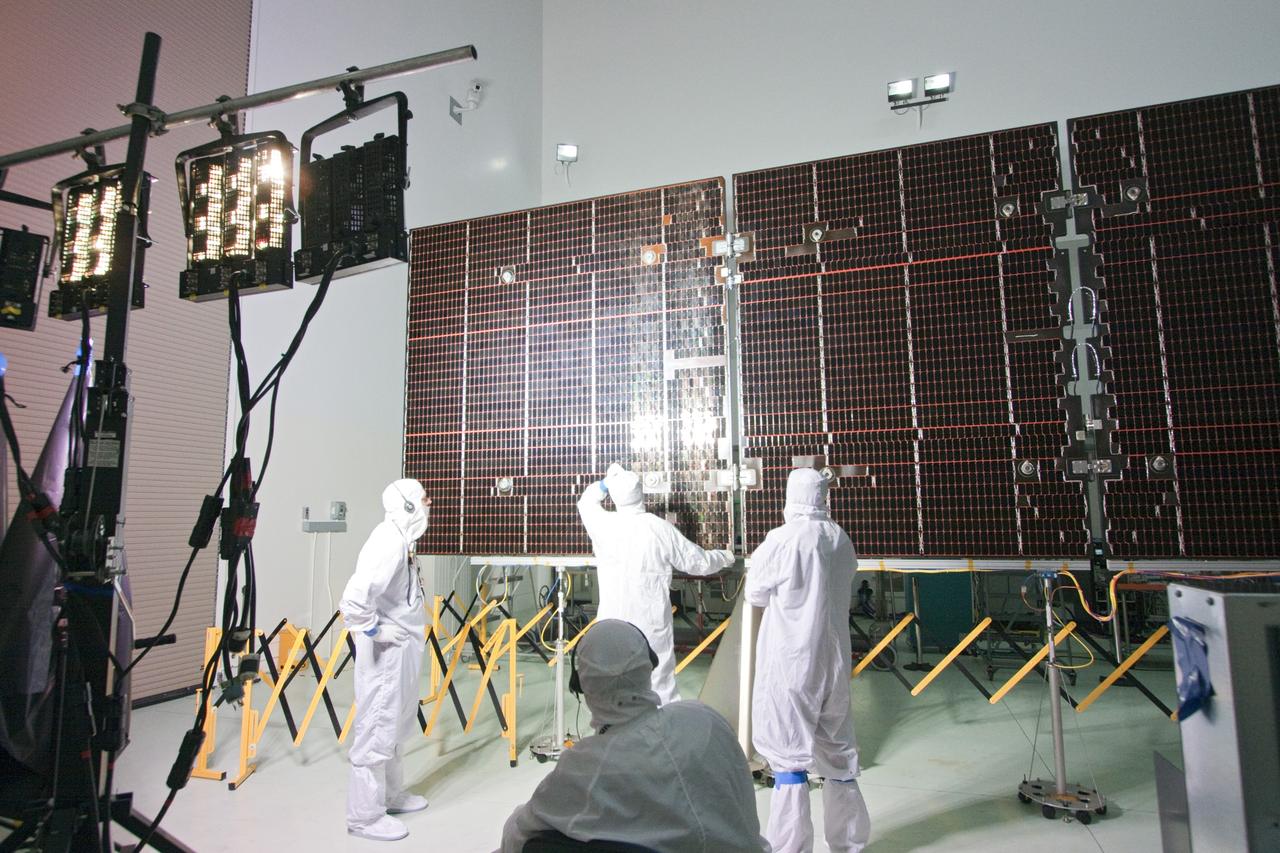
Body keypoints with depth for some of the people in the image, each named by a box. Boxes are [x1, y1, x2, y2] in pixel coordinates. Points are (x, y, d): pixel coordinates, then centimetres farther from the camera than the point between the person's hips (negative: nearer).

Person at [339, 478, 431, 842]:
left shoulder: (401, 538, 8)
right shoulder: (389, 541, -23)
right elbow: (354, 599, -33)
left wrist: (411, 629, 12)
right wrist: (373, 630, -20)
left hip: (403, 648, 10)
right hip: (386, 652, -10)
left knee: (394, 726, 22)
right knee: (376, 730, 3)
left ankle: (391, 795, 38)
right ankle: (364, 815, 16)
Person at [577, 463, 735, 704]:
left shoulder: (603, 524, -7)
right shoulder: (660, 528, -9)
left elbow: (586, 502, 18)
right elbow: (698, 562, 2)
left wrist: (606, 481, 27)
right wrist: (724, 557, 20)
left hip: (613, 623, 1)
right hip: (651, 624, -1)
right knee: (661, 688, 8)